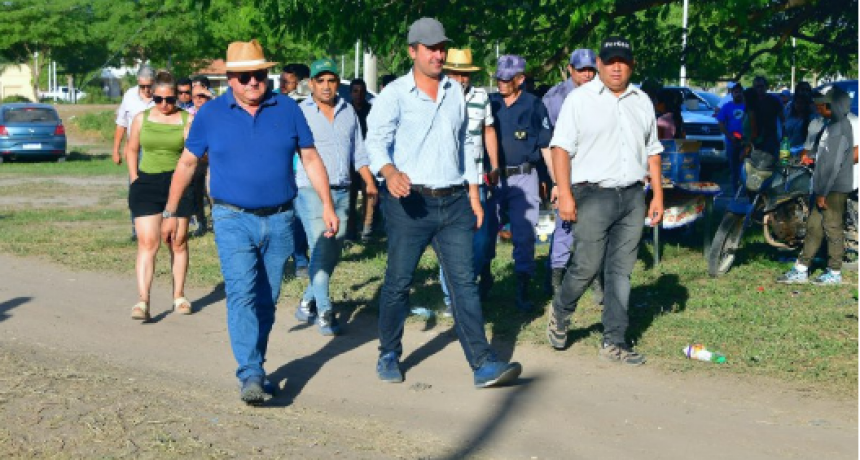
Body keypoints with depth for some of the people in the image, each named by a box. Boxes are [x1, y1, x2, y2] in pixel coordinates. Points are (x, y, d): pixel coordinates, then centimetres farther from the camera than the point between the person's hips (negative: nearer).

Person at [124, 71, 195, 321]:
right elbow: (131, 150, 17)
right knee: (147, 243, -8)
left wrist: (191, 139, -20)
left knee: (178, 243, 8)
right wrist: (134, 179, 8)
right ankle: (143, 301, -13)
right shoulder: (141, 119, 6)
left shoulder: (188, 119, 0)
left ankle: (179, 296, 21)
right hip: (147, 185, 0)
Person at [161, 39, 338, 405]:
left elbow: (311, 159, 8)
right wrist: (170, 213, 9)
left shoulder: (288, 110, 4)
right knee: (242, 294, -17)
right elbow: (187, 163, 9)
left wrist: (327, 205, 0)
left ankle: (255, 367, 24)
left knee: (267, 301, 10)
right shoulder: (211, 114, 1)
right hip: (233, 220, -2)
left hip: (279, 221, 2)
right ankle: (250, 375, -20)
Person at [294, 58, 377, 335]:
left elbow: (358, 151, 18)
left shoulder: (348, 112, 13)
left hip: (342, 191, 5)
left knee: (333, 253, 8)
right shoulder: (300, 113, -2)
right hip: (311, 190, -5)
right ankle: (324, 312, -4)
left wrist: (369, 182, 9)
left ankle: (308, 302, 23)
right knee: (321, 250, -11)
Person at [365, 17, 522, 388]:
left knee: (464, 282, -2)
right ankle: (389, 355, 23)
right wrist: (390, 172, -36)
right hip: (410, 203, -4)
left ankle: (483, 364, -6)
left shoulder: (455, 92, 14)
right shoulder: (394, 94, -4)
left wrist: (473, 193, 16)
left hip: (453, 202, 4)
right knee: (398, 281, 4)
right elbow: (376, 139, -16)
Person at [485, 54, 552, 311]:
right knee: (485, 230, 8)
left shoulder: (534, 105, 1)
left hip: (523, 178, -2)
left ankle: (523, 290, 3)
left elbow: (546, 146, 4)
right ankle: (484, 276, 27)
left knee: (524, 236, -3)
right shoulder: (489, 103, 7)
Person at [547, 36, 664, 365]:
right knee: (587, 266, -6)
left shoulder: (642, 102, 14)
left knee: (621, 271, 4)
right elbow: (561, 147, -6)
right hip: (594, 195, -4)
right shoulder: (580, 99, -1)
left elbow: (652, 151, 19)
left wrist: (658, 195, 12)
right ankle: (560, 312, 23)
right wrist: (565, 194, -14)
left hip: (632, 197, 4)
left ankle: (614, 342, 9)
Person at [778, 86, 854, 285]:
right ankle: (801, 270, 14)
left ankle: (834, 273, 6)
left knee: (832, 228, -3)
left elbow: (834, 164, -20)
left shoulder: (840, 129, -16)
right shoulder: (832, 126, 15)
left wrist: (823, 192, -19)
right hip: (823, 188, 10)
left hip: (835, 190, -10)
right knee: (814, 226, 10)